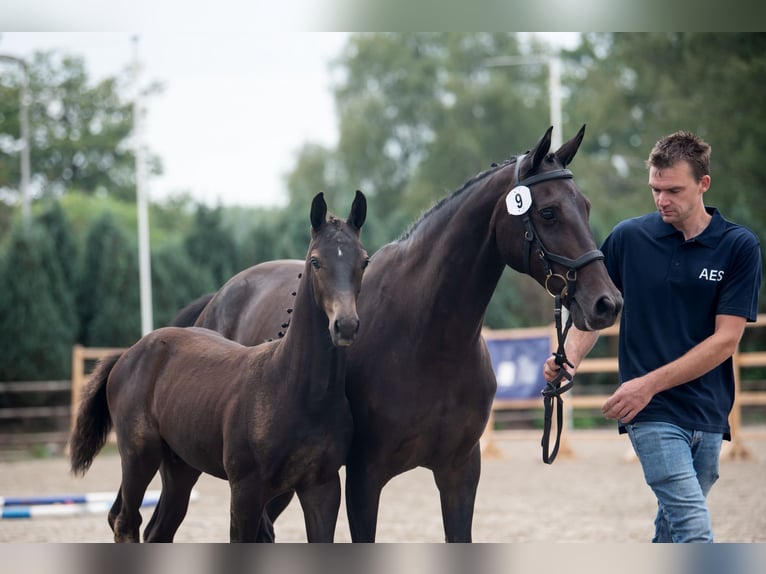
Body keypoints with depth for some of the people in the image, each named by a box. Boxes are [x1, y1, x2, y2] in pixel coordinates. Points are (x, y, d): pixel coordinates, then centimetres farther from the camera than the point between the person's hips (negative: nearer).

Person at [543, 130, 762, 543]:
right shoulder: (628, 238, 1)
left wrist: (650, 383, -13)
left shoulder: (740, 247, -1)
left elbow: (726, 339, -6)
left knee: (673, 529, 14)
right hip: (652, 415, -2)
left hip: (708, 414, 2)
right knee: (694, 531, -17)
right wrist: (569, 361, -12)